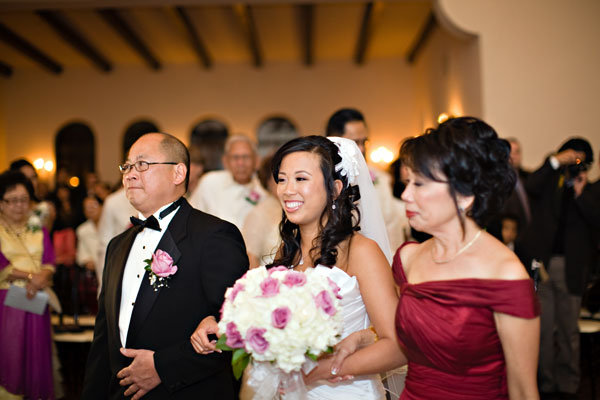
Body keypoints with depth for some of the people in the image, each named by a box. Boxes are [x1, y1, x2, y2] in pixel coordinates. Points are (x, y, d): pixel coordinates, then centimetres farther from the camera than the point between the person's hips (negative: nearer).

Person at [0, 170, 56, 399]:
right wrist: (31, 276, -14)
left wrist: (41, 278, -16)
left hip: (35, 300, 3)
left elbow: (49, 263, 4)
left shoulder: (38, 230, 12)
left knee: (37, 351, 4)